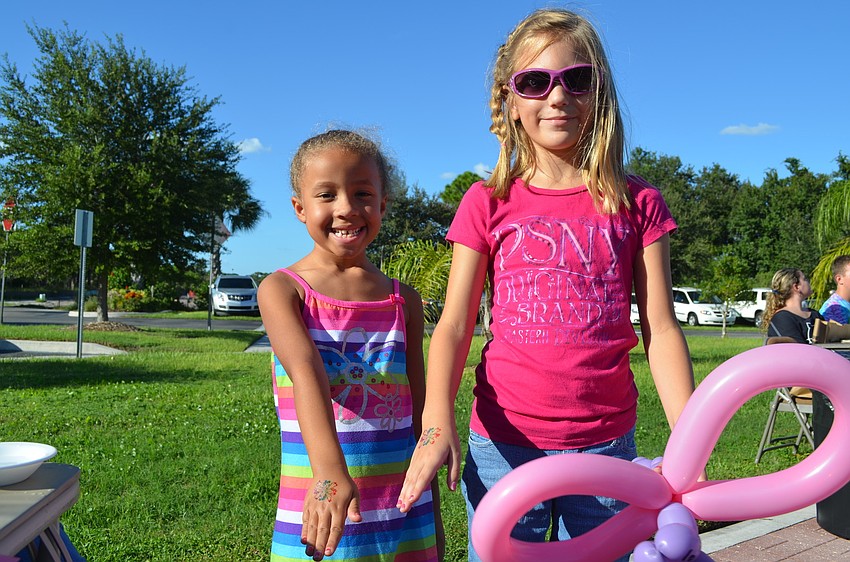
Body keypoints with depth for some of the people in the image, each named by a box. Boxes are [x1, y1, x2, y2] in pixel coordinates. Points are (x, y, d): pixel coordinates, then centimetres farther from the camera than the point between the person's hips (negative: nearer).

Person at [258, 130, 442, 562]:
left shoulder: (404, 301, 4)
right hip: (317, 512, -2)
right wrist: (330, 472, -37)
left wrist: (432, 514, 12)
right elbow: (306, 370, -24)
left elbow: (418, 412, 9)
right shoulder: (281, 290, -5)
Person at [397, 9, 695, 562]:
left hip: (606, 444, 1)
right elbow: (454, 324, -3)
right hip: (504, 444, -1)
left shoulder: (637, 202, 3)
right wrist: (438, 422, -18)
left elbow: (661, 329, 2)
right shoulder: (488, 203, 1)